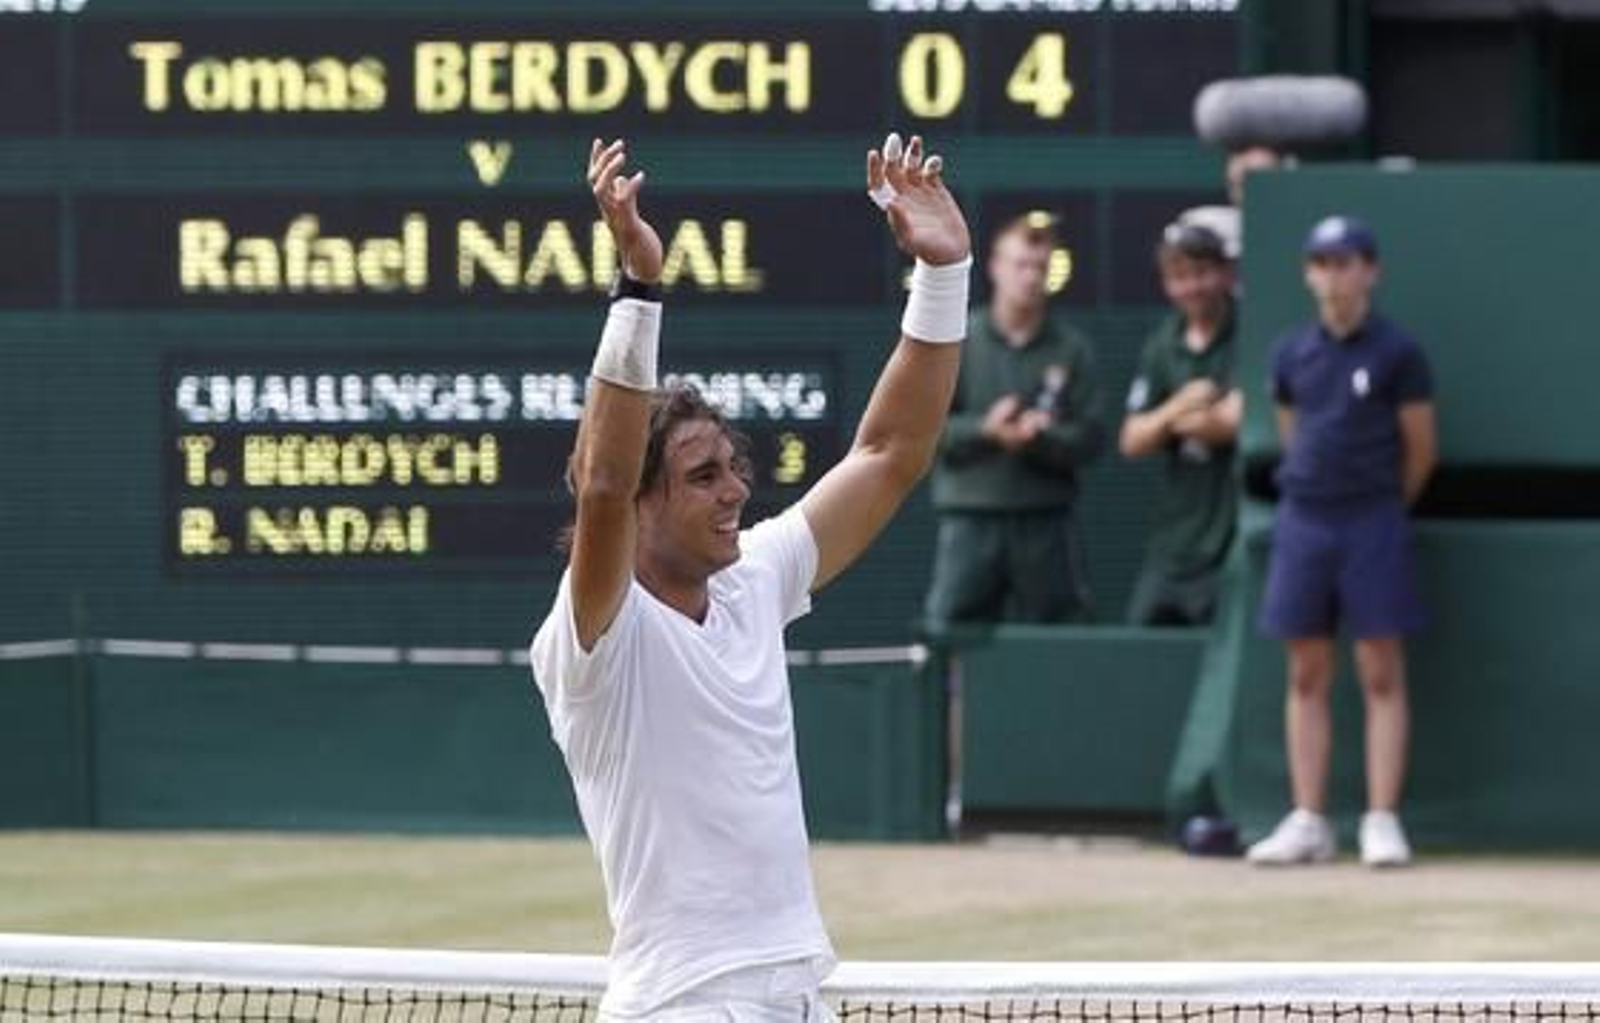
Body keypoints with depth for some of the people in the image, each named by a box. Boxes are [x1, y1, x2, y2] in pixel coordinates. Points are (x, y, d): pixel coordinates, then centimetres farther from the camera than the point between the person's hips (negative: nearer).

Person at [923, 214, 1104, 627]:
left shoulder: (1072, 350, 7)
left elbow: (1089, 438, 2)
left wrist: (1038, 438, -17)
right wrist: (984, 430, -16)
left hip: (1047, 525, 1)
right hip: (970, 519, -1)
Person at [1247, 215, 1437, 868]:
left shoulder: (1396, 353, -4)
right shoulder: (1293, 353, 8)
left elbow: (1421, 450, 2)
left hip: (1372, 523, -4)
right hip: (1303, 520, 4)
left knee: (1381, 673, -4)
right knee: (1307, 674, 5)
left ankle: (1382, 821, -4)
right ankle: (1308, 822, 8)